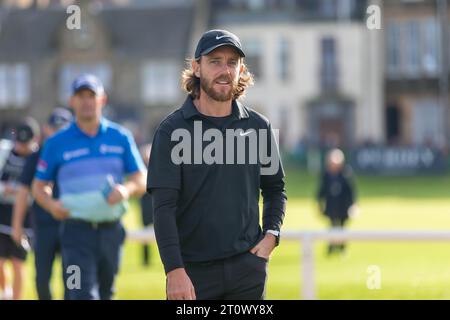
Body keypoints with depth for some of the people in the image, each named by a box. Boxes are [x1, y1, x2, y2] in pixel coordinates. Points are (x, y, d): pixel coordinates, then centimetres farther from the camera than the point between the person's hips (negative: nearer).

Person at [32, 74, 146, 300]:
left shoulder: (120, 138, 8)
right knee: (83, 295, -14)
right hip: (77, 230, -3)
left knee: (105, 294, 14)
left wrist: (127, 190, -15)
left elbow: (141, 181, 8)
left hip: (111, 230, 3)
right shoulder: (57, 143, 3)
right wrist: (51, 205, -13)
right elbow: (39, 186, 9)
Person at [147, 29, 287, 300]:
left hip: (247, 265, 3)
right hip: (193, 269, -3)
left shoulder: (258, 126, 8)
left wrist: (271, 235, 4)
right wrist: (175, 270, -17)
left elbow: (275, 187, 21)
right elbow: (164, 206, -9)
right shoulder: (173, 129, -3)